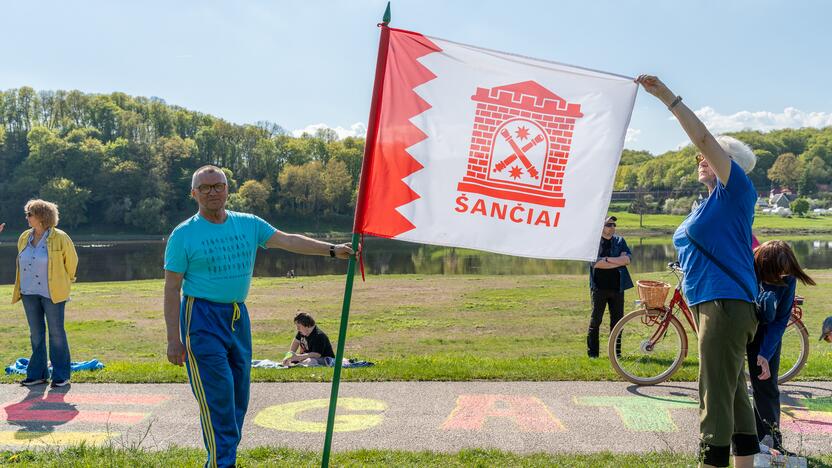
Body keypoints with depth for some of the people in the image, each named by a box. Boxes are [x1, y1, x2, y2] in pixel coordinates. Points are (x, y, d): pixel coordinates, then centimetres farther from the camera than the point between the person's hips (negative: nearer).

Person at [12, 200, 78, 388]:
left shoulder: (59, 238, -10)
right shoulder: (24, 238, 6)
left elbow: (71, 261, 1)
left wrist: (64, 283, 10)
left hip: (52, 293, -5)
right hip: (29, 293, 5)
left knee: (56, 333, 1)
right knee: (35, 334, 11)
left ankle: (61, 376, 8)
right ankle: (37, 374, 20)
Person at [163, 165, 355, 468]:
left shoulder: (248, 224, 7)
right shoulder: (183, 234, -5)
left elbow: (288, 241, 3)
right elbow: (172, 289, -6)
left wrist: (332, 250, -6)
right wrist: (173, 339, -10)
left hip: (237, 317, 5)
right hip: (202, 318, -5)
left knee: (238, 395, 10)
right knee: (218, 395, -9)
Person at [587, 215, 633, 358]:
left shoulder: (620, 241, 11)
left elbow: (627, 259, -4)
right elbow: (595, 263, -14)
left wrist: (606, 259, -14)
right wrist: (619, 261, -10)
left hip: (617, 287, 4)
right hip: (599, 287, -4)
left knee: (617, 320, 8)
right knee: (595, 320, 0)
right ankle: (592, 353, 6)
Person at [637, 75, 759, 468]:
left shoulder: (737, 191, -6)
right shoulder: (707, 206, 19)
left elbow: (704, 139, -18)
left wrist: (668, 97, -21)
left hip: (727, 303, -10)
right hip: (709, 303, 10)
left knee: (716, 397, -9)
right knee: (733, 393, 15)